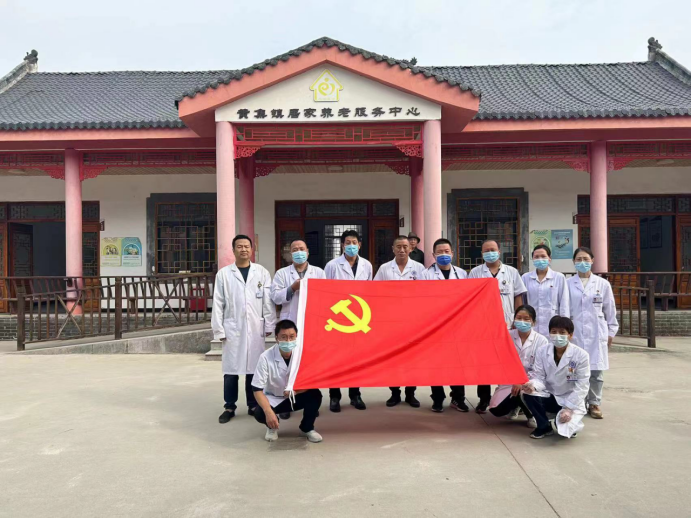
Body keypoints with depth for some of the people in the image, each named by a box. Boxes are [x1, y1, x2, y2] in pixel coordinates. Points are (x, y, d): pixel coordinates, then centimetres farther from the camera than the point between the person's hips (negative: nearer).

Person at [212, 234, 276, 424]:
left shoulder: (262, 272, 5)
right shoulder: (223, 273, 3)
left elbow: (268, 301, 4)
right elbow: (218, 304, 2)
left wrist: (269, 325, 0)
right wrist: (218, 330, -2)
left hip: (255, 328, 1)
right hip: (232, 329, 0)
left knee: (254, 367, 7)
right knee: (231, 369, 3)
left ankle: (254, 405, 20)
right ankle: (229, 407, 15)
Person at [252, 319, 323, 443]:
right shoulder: (266, 357, -25)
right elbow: (257, 389, -22)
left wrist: (296, 390, -34)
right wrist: (269, 412, -36)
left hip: (296, 397, 2)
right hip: (273, 399, -1)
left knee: (315, 394, -27)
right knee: (260, 414, -31)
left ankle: (307, 428, 3)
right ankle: (272, 426, 9)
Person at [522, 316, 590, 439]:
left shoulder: (581, 355, -14)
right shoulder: (542, 351, -6)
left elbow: (582, 386, -13)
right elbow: (539, 377, -7)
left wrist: (569, 408, -21)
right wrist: (533, 385, -32)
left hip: (571, 400, -3)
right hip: (550, 396, 3)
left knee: (564, 429, -28)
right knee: (529, 394, -29)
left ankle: (572, 424, 13)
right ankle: (544, 426, -1)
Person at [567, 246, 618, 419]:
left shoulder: (602, 284, 5)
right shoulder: (568, 284, 2)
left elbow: (610, 310, 9)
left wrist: (611, 332, 8)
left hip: (596, 333, 1)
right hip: (574, 333, -1)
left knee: (596, 370, 3)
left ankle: (594, 403, 17)